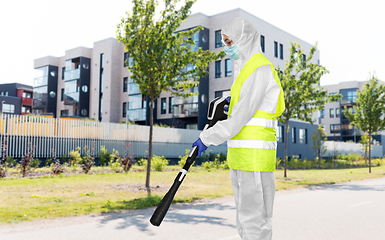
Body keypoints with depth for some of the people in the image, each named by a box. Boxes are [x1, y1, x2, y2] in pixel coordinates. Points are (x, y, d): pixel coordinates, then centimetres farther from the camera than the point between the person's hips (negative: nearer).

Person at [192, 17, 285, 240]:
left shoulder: (260, 68, -12)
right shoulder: (245, 68, 20)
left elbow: (242, 115, -18)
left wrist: (207, 138, -11)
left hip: (255, 156, -10)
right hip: (240, 156, 10)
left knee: (254, 218, -3)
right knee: (245, 215, 17)